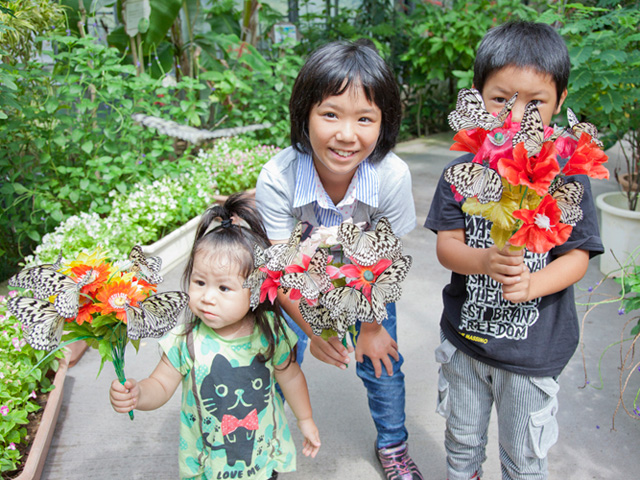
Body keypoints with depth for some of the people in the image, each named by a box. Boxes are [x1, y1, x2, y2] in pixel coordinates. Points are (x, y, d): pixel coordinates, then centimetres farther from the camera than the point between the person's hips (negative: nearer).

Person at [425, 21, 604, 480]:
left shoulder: (567, 175, -13)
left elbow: (578, 256, -10)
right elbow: (446, 244, -9)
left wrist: (531, 284, -28)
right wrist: (486, 260, -29)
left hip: (534, 349, -2)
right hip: (465, 337, 2)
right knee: (462, 440, 24)